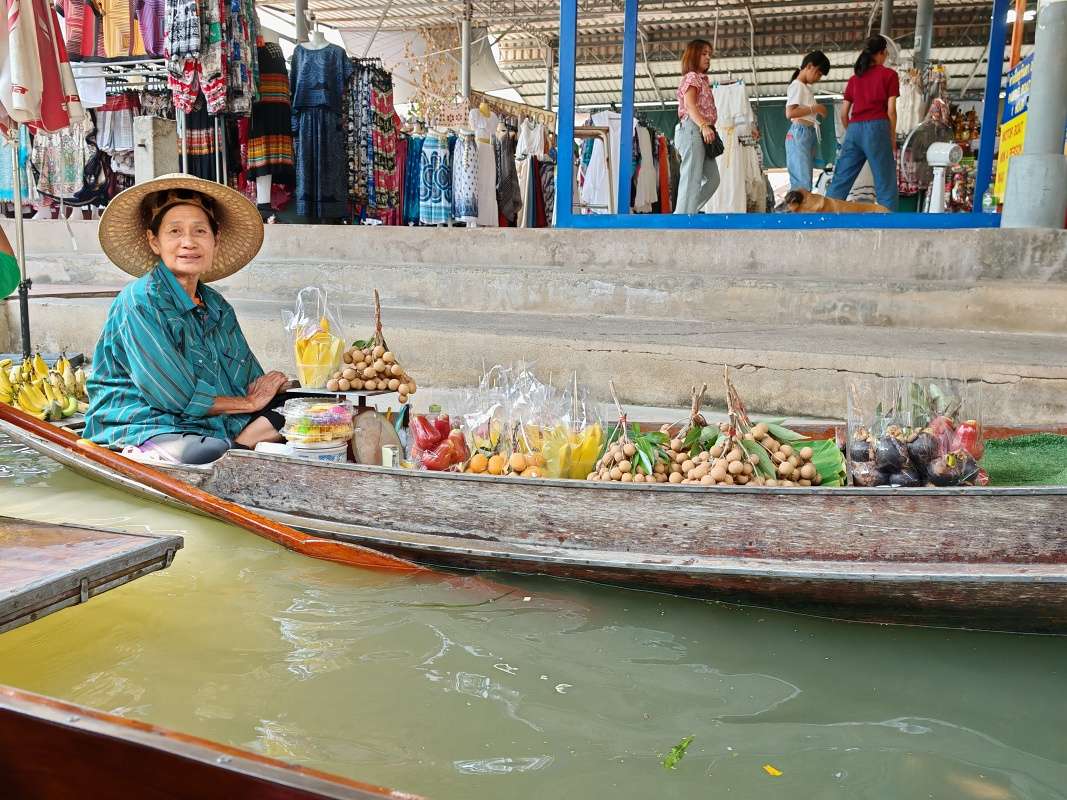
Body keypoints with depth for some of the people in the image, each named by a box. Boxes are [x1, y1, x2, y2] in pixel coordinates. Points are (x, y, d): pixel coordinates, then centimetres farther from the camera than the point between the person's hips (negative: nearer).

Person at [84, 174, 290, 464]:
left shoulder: (218, 307, 13)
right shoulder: (140, 302, -9)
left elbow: (252, 382, 12)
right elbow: (174, 395, -14)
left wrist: (272, 388, -11)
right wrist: (248, 403, -3)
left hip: (209, 429, 7)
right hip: (140, 429, -7)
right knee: (208, 454, -38)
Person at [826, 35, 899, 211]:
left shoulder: (854, 78, 18)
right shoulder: (889, 74, 6)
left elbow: (843, 114, 14)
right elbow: (891, 111, -1)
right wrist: (893, 138, 6)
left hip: (854, 129, 4)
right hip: (876, 128, -4)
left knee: (840, 181, 3)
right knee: (885, 183, -3)